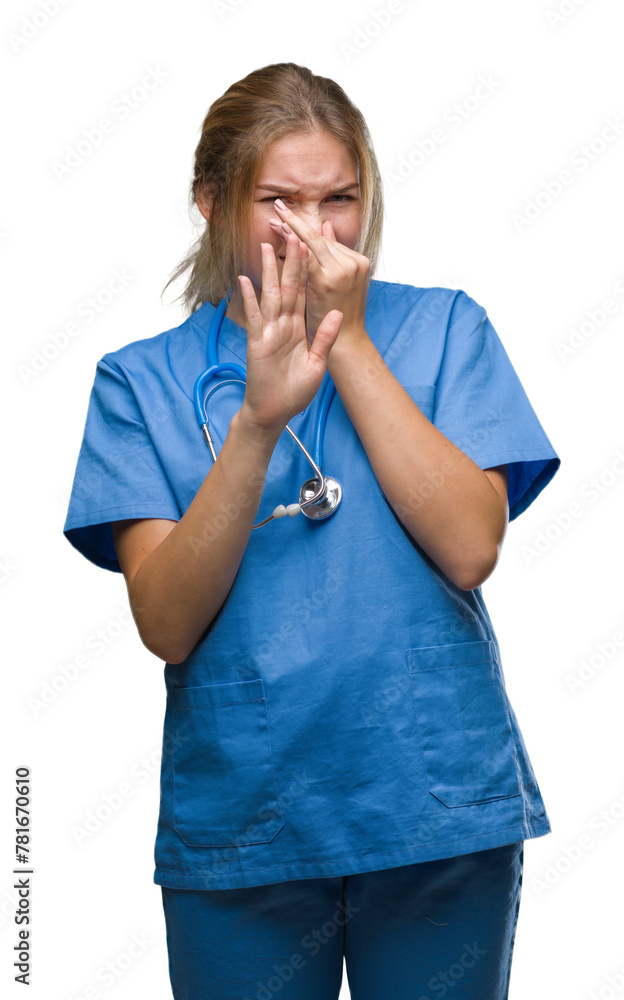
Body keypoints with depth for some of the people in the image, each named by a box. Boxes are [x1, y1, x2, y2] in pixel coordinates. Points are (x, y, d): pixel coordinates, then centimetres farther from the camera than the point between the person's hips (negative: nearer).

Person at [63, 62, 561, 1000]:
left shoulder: (443, 328, 1)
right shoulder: (144, 378, 0)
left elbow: (470, 549, -12)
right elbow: (167, 624, -10)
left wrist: (350, 342, -11)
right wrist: (258, 421, -21)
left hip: (440, 812, 1)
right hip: (237, 829, 0)